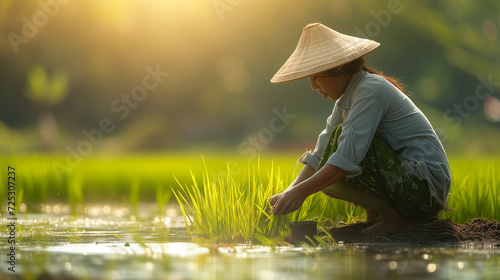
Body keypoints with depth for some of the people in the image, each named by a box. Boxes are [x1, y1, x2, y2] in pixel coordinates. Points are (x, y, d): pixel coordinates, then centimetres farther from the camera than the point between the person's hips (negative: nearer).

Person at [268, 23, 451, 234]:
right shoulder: (347, 97, 11)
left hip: (424, 183, -9)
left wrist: (302, 191, -31)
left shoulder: (370, 90, -18)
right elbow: (320, 154, 11)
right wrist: (291, 191, 0)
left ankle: (393, 216, -14)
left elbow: (349, 155, -29)